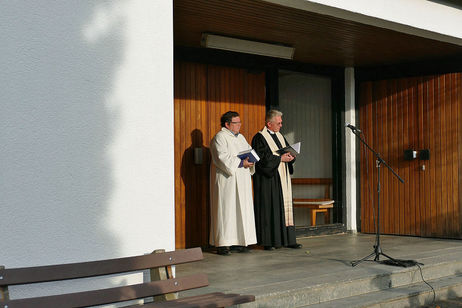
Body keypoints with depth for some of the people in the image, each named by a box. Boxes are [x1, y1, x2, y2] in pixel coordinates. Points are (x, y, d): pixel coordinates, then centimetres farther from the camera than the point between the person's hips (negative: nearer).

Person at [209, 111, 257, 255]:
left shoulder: (241, 138, 19)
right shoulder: (220, 138, -8)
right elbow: (222, 157, -18)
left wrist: (250, 160, -3)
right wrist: (241, 163, -22)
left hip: (241, 181, 8)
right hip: (227, 180, -8)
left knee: (242, 209, 6)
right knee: (226, 209, -8)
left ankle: (238, 241, 10)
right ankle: (223, 244, -6)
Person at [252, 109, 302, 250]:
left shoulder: (280, 136, 17)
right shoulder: (259, 138, -7)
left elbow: (288, 151, 18)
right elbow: (261, 158, -16)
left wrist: (290, 156, -5)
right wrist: (280, 158, -17)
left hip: (282, 179, 7)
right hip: (268, 179, -7)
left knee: (285, 206, 6)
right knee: (269, 208, -6)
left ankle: (287, 239, 8)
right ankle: (268, 241, -2)